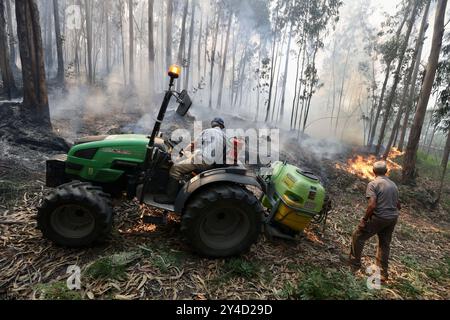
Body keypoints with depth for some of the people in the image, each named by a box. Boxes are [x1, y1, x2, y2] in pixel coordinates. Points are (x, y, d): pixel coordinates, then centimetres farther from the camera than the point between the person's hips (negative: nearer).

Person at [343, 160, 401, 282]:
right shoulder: (393, 184, 11)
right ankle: (383, 273, 25)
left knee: (358, 236, 10)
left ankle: (354, 262, 21)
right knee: (385, 244, 18)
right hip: (393, 218, 7)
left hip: (379, 217, -7)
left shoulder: (373, 184, -12)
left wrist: (364, 219, -11)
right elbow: (398, 204, 16)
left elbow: (372, 205, -21)